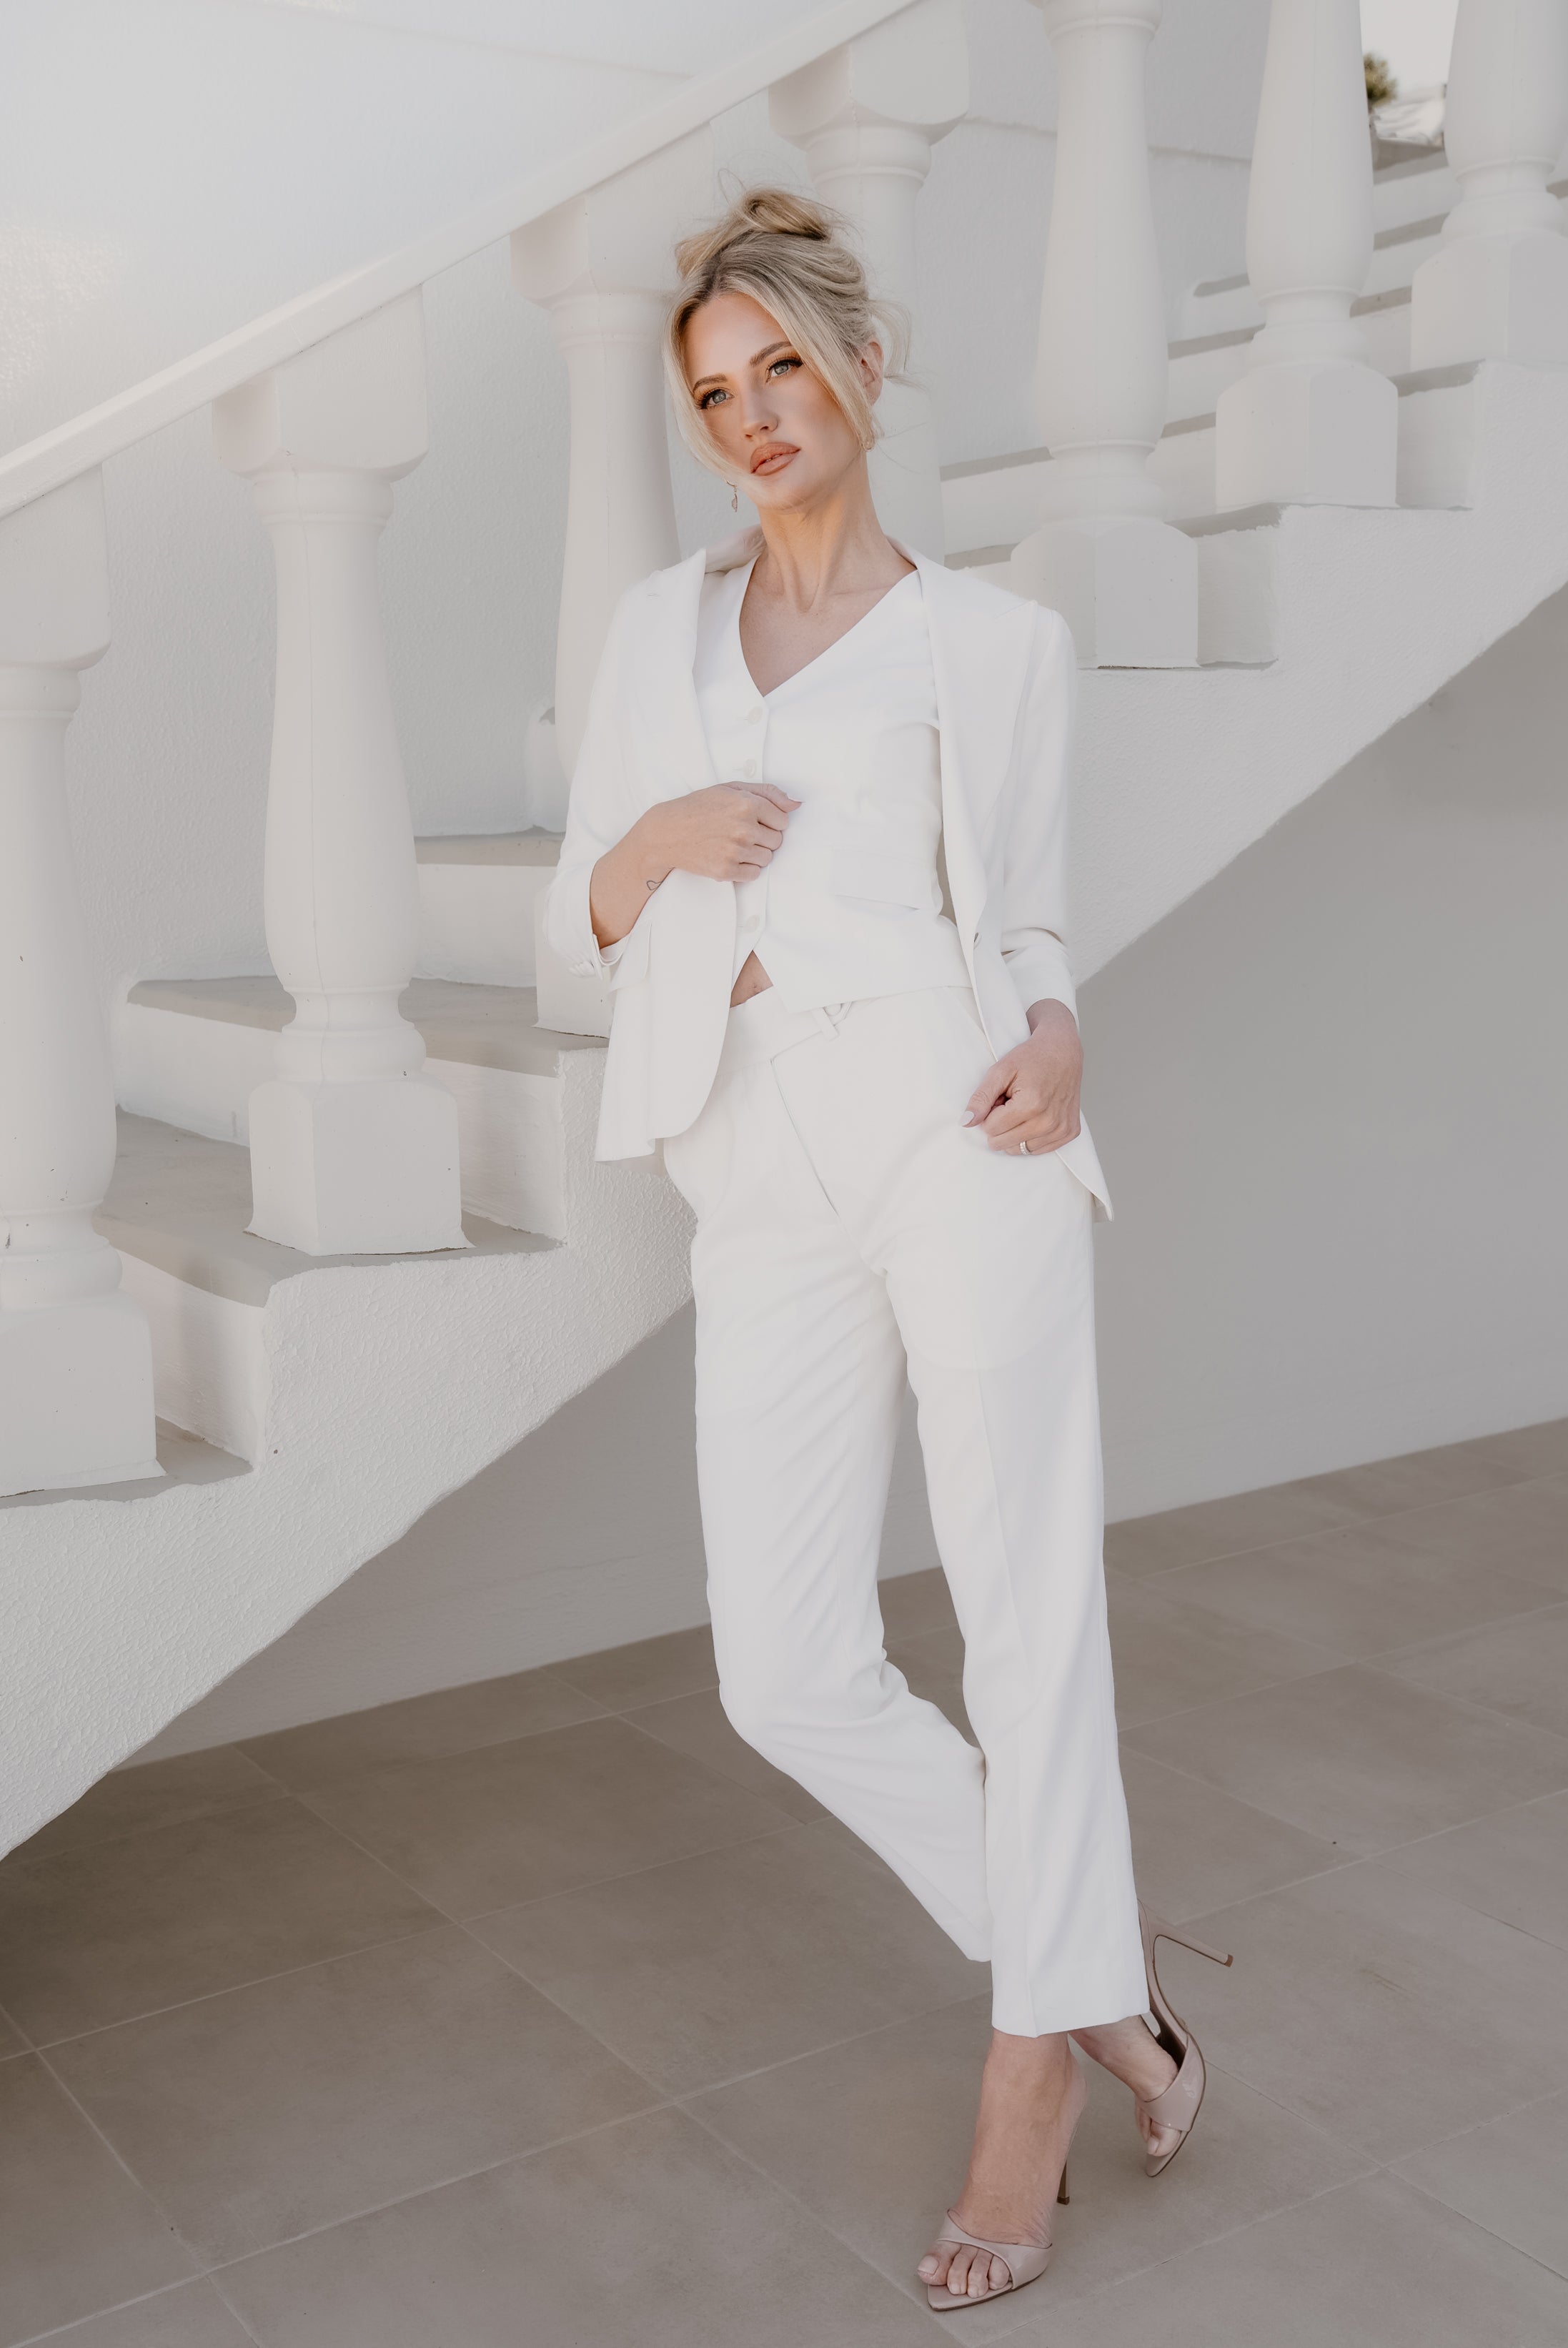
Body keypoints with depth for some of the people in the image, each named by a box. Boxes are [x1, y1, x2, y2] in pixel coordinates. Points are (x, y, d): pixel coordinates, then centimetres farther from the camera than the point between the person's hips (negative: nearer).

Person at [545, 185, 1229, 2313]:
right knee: (791, 1675, 1)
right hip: (762, 1180, 4)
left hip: (948, 1129, -3)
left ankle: (1030, 2079, 17)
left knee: (1027, 1610, -1)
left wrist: (1056, 1040, -11)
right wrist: (658, 837, -3)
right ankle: (1096, 1974, 22)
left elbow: (1029, 922, 11)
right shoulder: (657, 626, 19)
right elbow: (586, 920, 19)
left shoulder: (998, 642, 9)